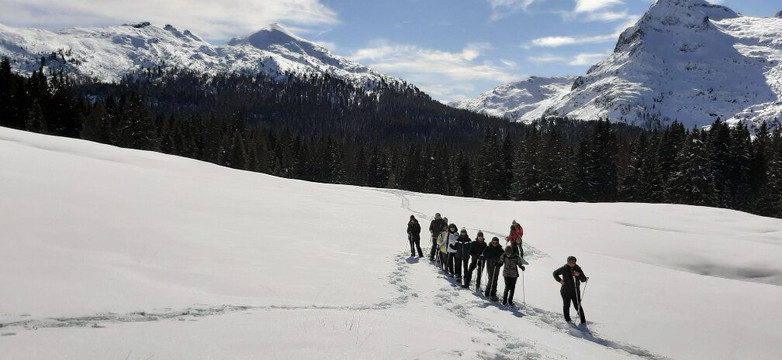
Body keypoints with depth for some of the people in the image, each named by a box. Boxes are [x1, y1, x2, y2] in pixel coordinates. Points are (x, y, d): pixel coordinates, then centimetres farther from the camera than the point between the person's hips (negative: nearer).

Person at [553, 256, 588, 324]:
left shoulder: (578, 269, -4)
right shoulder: (564, 269, -9)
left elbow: (583, 280, -7)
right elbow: (555, 273, 4)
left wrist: (579, 275, -25)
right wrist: (559, 280, -8)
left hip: (576, 291, 1)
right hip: (566, 291, -1)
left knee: (578, 306, -2)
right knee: (566, 305, 11)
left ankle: (583, 321, 8)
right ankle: (567, 319, 30)